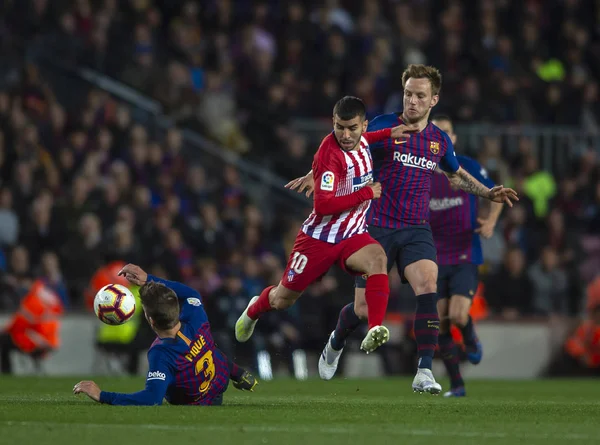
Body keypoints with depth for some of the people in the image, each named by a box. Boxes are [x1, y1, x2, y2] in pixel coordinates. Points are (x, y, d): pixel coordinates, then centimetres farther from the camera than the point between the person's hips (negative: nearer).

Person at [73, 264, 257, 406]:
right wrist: (149, 280, -13)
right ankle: (240, 375, 45)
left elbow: (152, 398, -53)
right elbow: (192, 294, -7)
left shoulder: (161, 355, -45)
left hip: (199, 403, -3)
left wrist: (102, 396, -54)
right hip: (223, 378, 3)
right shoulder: (195, 320, -30)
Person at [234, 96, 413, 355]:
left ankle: (373, 332, -42)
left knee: (377, 259, -32)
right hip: (320, 236, -4)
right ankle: (254, 310, 50)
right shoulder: (330, 154, -25)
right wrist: (366, 193, -25)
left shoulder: (361, 140, -2)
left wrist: (388, 134, 10)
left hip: (353, 236, 4)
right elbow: (323, 205, -32)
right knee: (283, 300, 12)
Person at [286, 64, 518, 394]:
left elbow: (456, 175, 28)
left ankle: (424, 373, -23)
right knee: (364, 309, -1)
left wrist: (488, 193, 17)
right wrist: (315, 175, -27)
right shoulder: (384, 126, -6)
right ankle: (336, 344, 34)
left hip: (416, 231, 2)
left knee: (427, 288, -24)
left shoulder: (440, 140, 8)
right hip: (378, 228, -2)